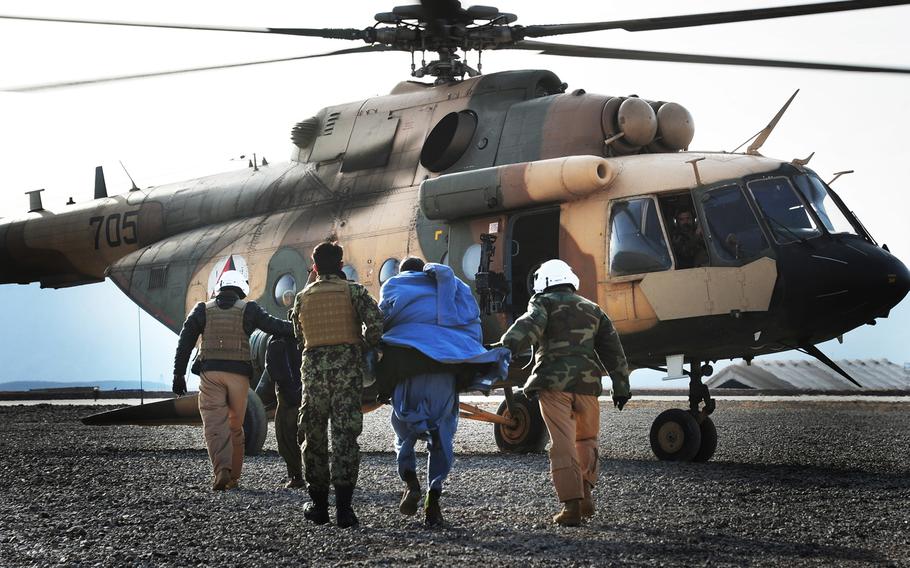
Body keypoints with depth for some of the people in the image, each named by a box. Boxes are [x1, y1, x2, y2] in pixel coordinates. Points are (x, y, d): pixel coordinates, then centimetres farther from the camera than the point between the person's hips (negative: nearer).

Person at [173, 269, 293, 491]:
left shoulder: (202, 310, 10)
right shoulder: (248, 309, 5)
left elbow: (185, 342, 7)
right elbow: (274, 326, 1)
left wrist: (179, 374, 9)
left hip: (210, 372, 0)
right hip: (239, 373, 0)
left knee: (214, 424, -5)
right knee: (235, 426, 12)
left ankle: (222, 470, -25)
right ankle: (233, 476, 14)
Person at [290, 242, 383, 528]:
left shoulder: (303, 297, 11)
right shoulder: (354, 291, 1)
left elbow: (299, 335, 12)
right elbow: (374, 322, -11)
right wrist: (369, 345, 7)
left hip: (313, 367, 2)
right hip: (347, 367, -2)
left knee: (314, 435, 11)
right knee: (345, 435, -3)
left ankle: (319, 504, 13)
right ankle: (343, 506, -10)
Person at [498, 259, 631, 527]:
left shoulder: (544, 303, 8)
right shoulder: (593, 309, 22)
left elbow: (530, 325, -14)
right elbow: (613, 349, 20)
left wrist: (506, 347, -28)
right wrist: (621, 387, 22)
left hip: (554, 382, -4)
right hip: (587, 383, 4)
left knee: (563, 443, -5)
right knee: (586, 440, 21)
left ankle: (571, 504, -12)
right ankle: (585, 493, 10)